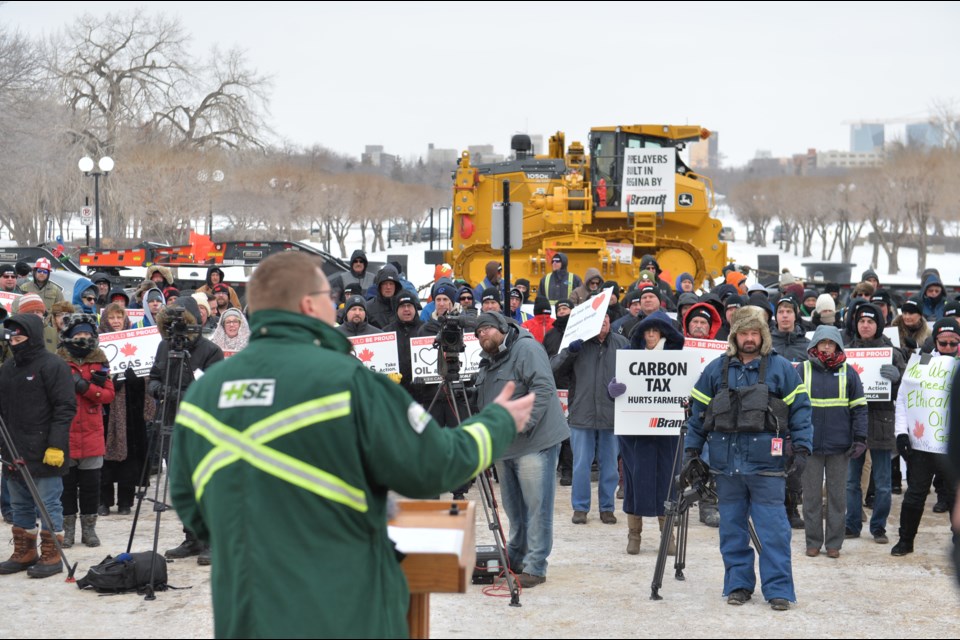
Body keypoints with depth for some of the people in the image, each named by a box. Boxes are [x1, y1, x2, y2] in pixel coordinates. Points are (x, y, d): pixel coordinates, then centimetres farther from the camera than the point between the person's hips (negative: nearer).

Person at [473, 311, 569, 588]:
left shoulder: (527, 349, -8)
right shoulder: (488, 362, 20)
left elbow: (543, 388, -19)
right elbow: (484, 404, 30)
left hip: (534, 444, -9)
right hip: (504, 447, 9)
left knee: (536, 506, -7)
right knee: (514, 508, 16)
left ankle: (535, 567, -7)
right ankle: (515, 558, 26)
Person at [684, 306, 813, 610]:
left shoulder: (781, 368, 3)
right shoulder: (716, 369, 10)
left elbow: (800, 409, 3)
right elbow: (698, 413, 15)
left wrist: (801, 448, -4)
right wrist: (691, 449, 10)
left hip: (766, 463, -3)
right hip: (726, 463, 3)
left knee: (773, 529, -5)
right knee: (732, 528, 9)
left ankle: (779, 589, 0)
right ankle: (738, 584, 18)